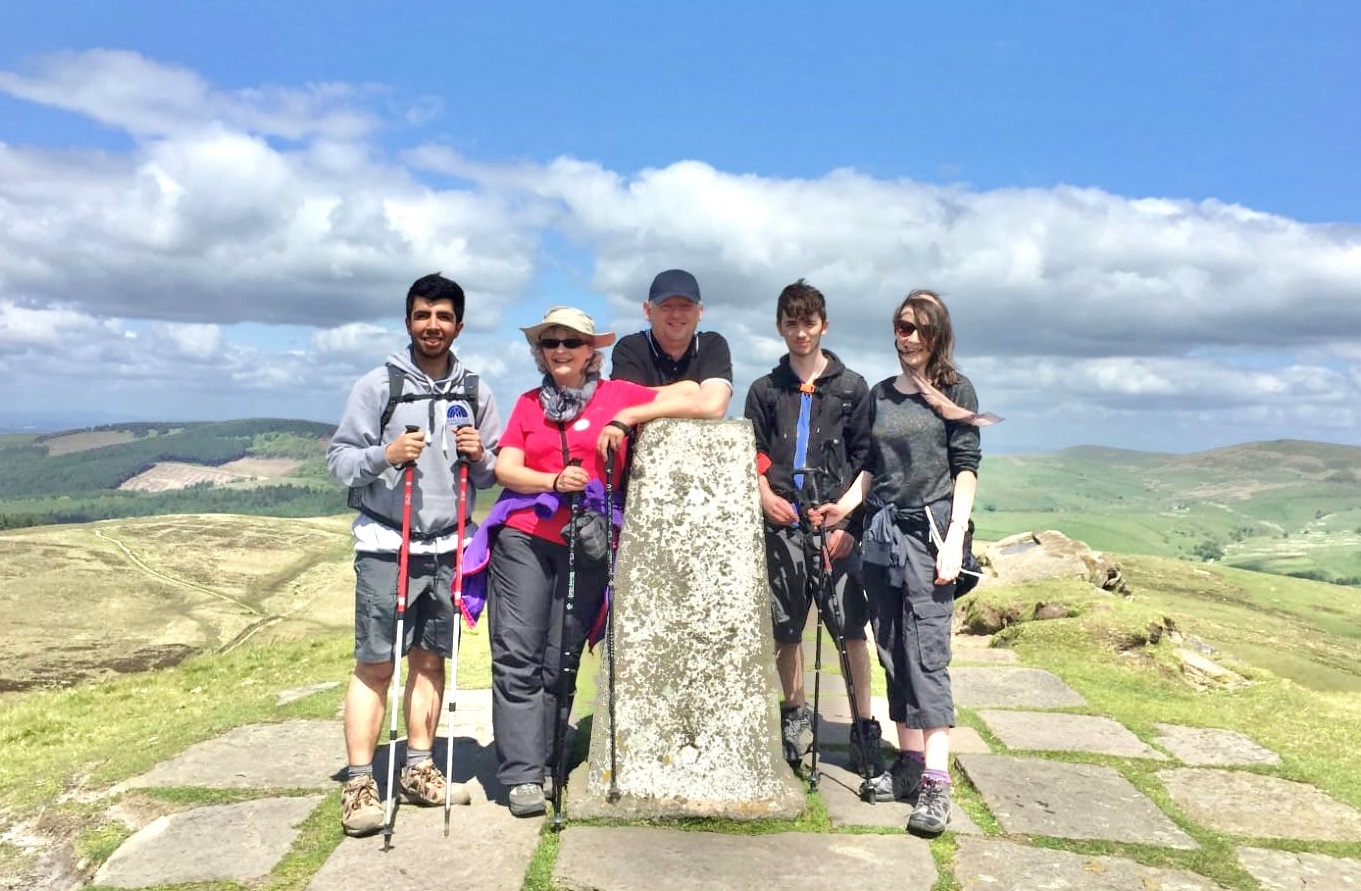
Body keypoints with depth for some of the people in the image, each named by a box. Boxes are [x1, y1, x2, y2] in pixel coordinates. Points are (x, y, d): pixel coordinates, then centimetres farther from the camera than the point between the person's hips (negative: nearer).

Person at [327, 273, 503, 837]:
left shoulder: (475, 394, 10)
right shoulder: (377, 385, 0)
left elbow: (492, 475, 14)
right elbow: (339, 458, -1)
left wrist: (479, 456, -7)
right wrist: (385, 455, -19)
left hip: (448, 547, 4)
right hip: (385, 546, -3)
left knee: (430, 659, 10)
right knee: (374, 664, -4)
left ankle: (419, 770, 22)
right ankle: (359, 783, 4)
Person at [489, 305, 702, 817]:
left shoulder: (616, 395, 6)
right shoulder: (529, 403, 12)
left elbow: (690, 399, -2)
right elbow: (504, 468, 3)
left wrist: (626, 418, -11)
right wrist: (553, 480, -15)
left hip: (587, 545, -1)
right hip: (524, 538, 1)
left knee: (561, 660, 5)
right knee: (517, 656, -3)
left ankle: (547, 763, 16)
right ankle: (522, 774, 2)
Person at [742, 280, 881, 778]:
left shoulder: (851, 388, 7)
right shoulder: (766, 391, 12)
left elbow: (864, 459, 4)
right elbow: (753, 454, 10)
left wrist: (850, 520, -6)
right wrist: (766, 496, -9)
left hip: (836, 523, -2)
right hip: (783, 522, 2)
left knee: (851, 627, -6)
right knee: (785, 627, 7)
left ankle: (864, 727, 3)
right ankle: (794, 715, 24)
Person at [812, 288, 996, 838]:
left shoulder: (955, 391, 2)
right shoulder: (879, 394, 15)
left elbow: (966, 468, -3)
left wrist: (953, 540, -12)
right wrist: (847, 504, 0)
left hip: (928, 531, -5)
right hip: (880, 532, 5)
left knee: (926, 654, -10)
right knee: (892, 653, 7)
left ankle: (936, 785, -8)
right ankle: (910, 765, 16)